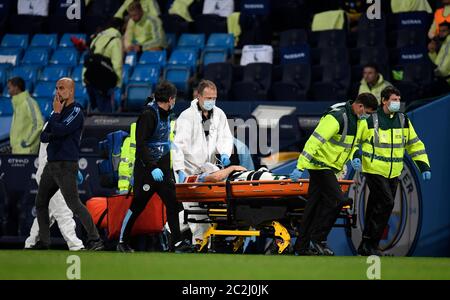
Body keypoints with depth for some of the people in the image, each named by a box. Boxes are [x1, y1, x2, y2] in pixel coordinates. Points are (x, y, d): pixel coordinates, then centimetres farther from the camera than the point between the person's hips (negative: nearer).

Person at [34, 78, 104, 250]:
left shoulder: (75, 111, -8)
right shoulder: (59, 111, 17)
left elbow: (60, 130, -21)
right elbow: (44, 136, 14)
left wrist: (56, 113, -7)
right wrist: (52, 135, -8)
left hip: (66, 166, -9)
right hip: (51, 165, 9)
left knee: (74, 204, -16)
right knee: (40, 203, 11)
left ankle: (95, 239, -17)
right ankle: (44, 241, 18)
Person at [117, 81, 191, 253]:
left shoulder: (165, 114, 12)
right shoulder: (148, 114, -16)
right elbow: (141, 144, -21)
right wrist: (153, 168, -25)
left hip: (162, 168, 8)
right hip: (146, 168, -8)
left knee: (172, 203, -2)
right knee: (138, 205, 1)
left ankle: (176, 242, -1)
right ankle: (122, 242, 13)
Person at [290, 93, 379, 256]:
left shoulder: (355, 119, 7)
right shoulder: (337, 117, -24)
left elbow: (352, 142, 24)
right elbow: (315, 140, -27)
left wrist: (353, 156, 2)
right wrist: (300, 167, -30)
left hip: (329, 167, 9)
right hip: (320, 164, -9)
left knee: (315, 204, 11)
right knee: (336, 200, -14)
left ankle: (302, 245, 15)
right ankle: (317, 239, -6)